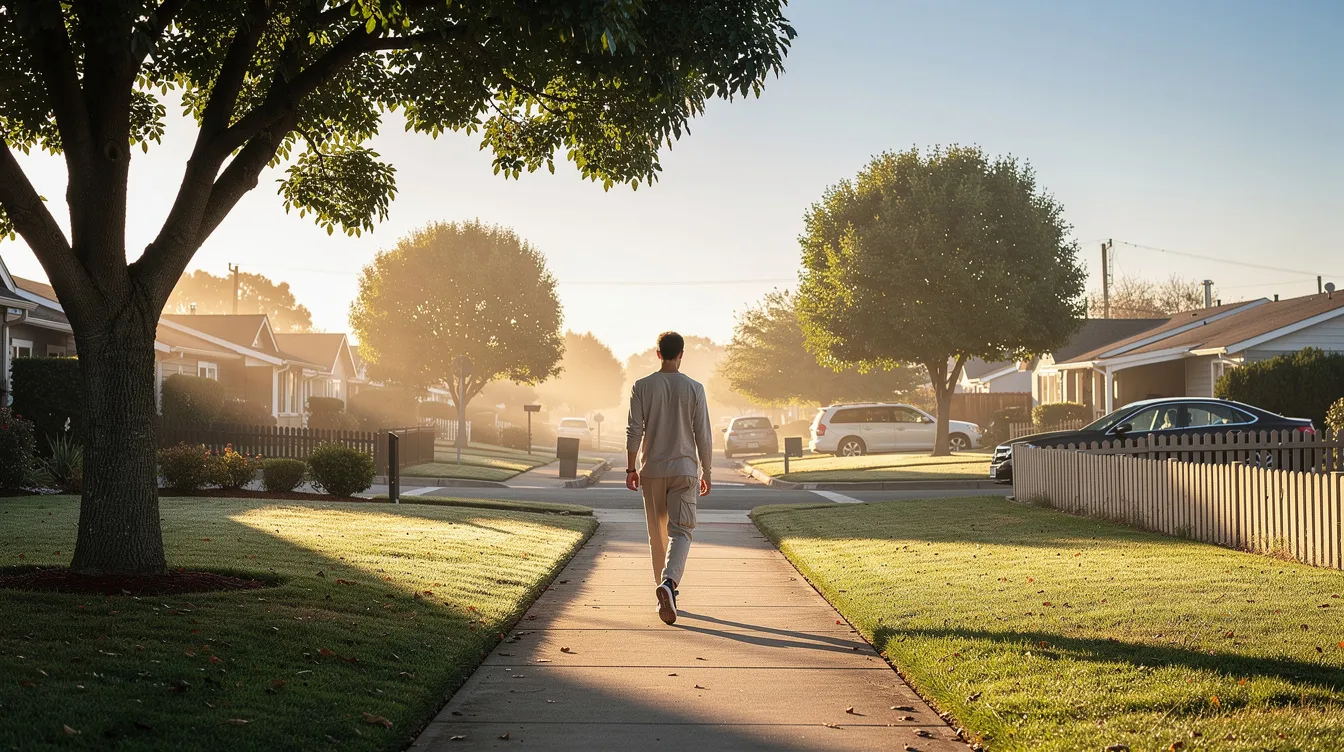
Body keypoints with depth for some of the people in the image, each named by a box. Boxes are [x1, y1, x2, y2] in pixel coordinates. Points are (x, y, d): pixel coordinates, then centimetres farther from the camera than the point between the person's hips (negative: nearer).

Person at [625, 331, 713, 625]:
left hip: (651, 470, 2)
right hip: (684, 469, -2)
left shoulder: (642, 387, 0)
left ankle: (664, 591, 21)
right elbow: (703, 436, -1)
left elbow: (634, 431, -4)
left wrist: (631, 469, 2)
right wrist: (706, 473, 7)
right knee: (680, 532, -6)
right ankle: (669, 582, -30)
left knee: (657, 535, 13)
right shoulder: (694, 388, -1)